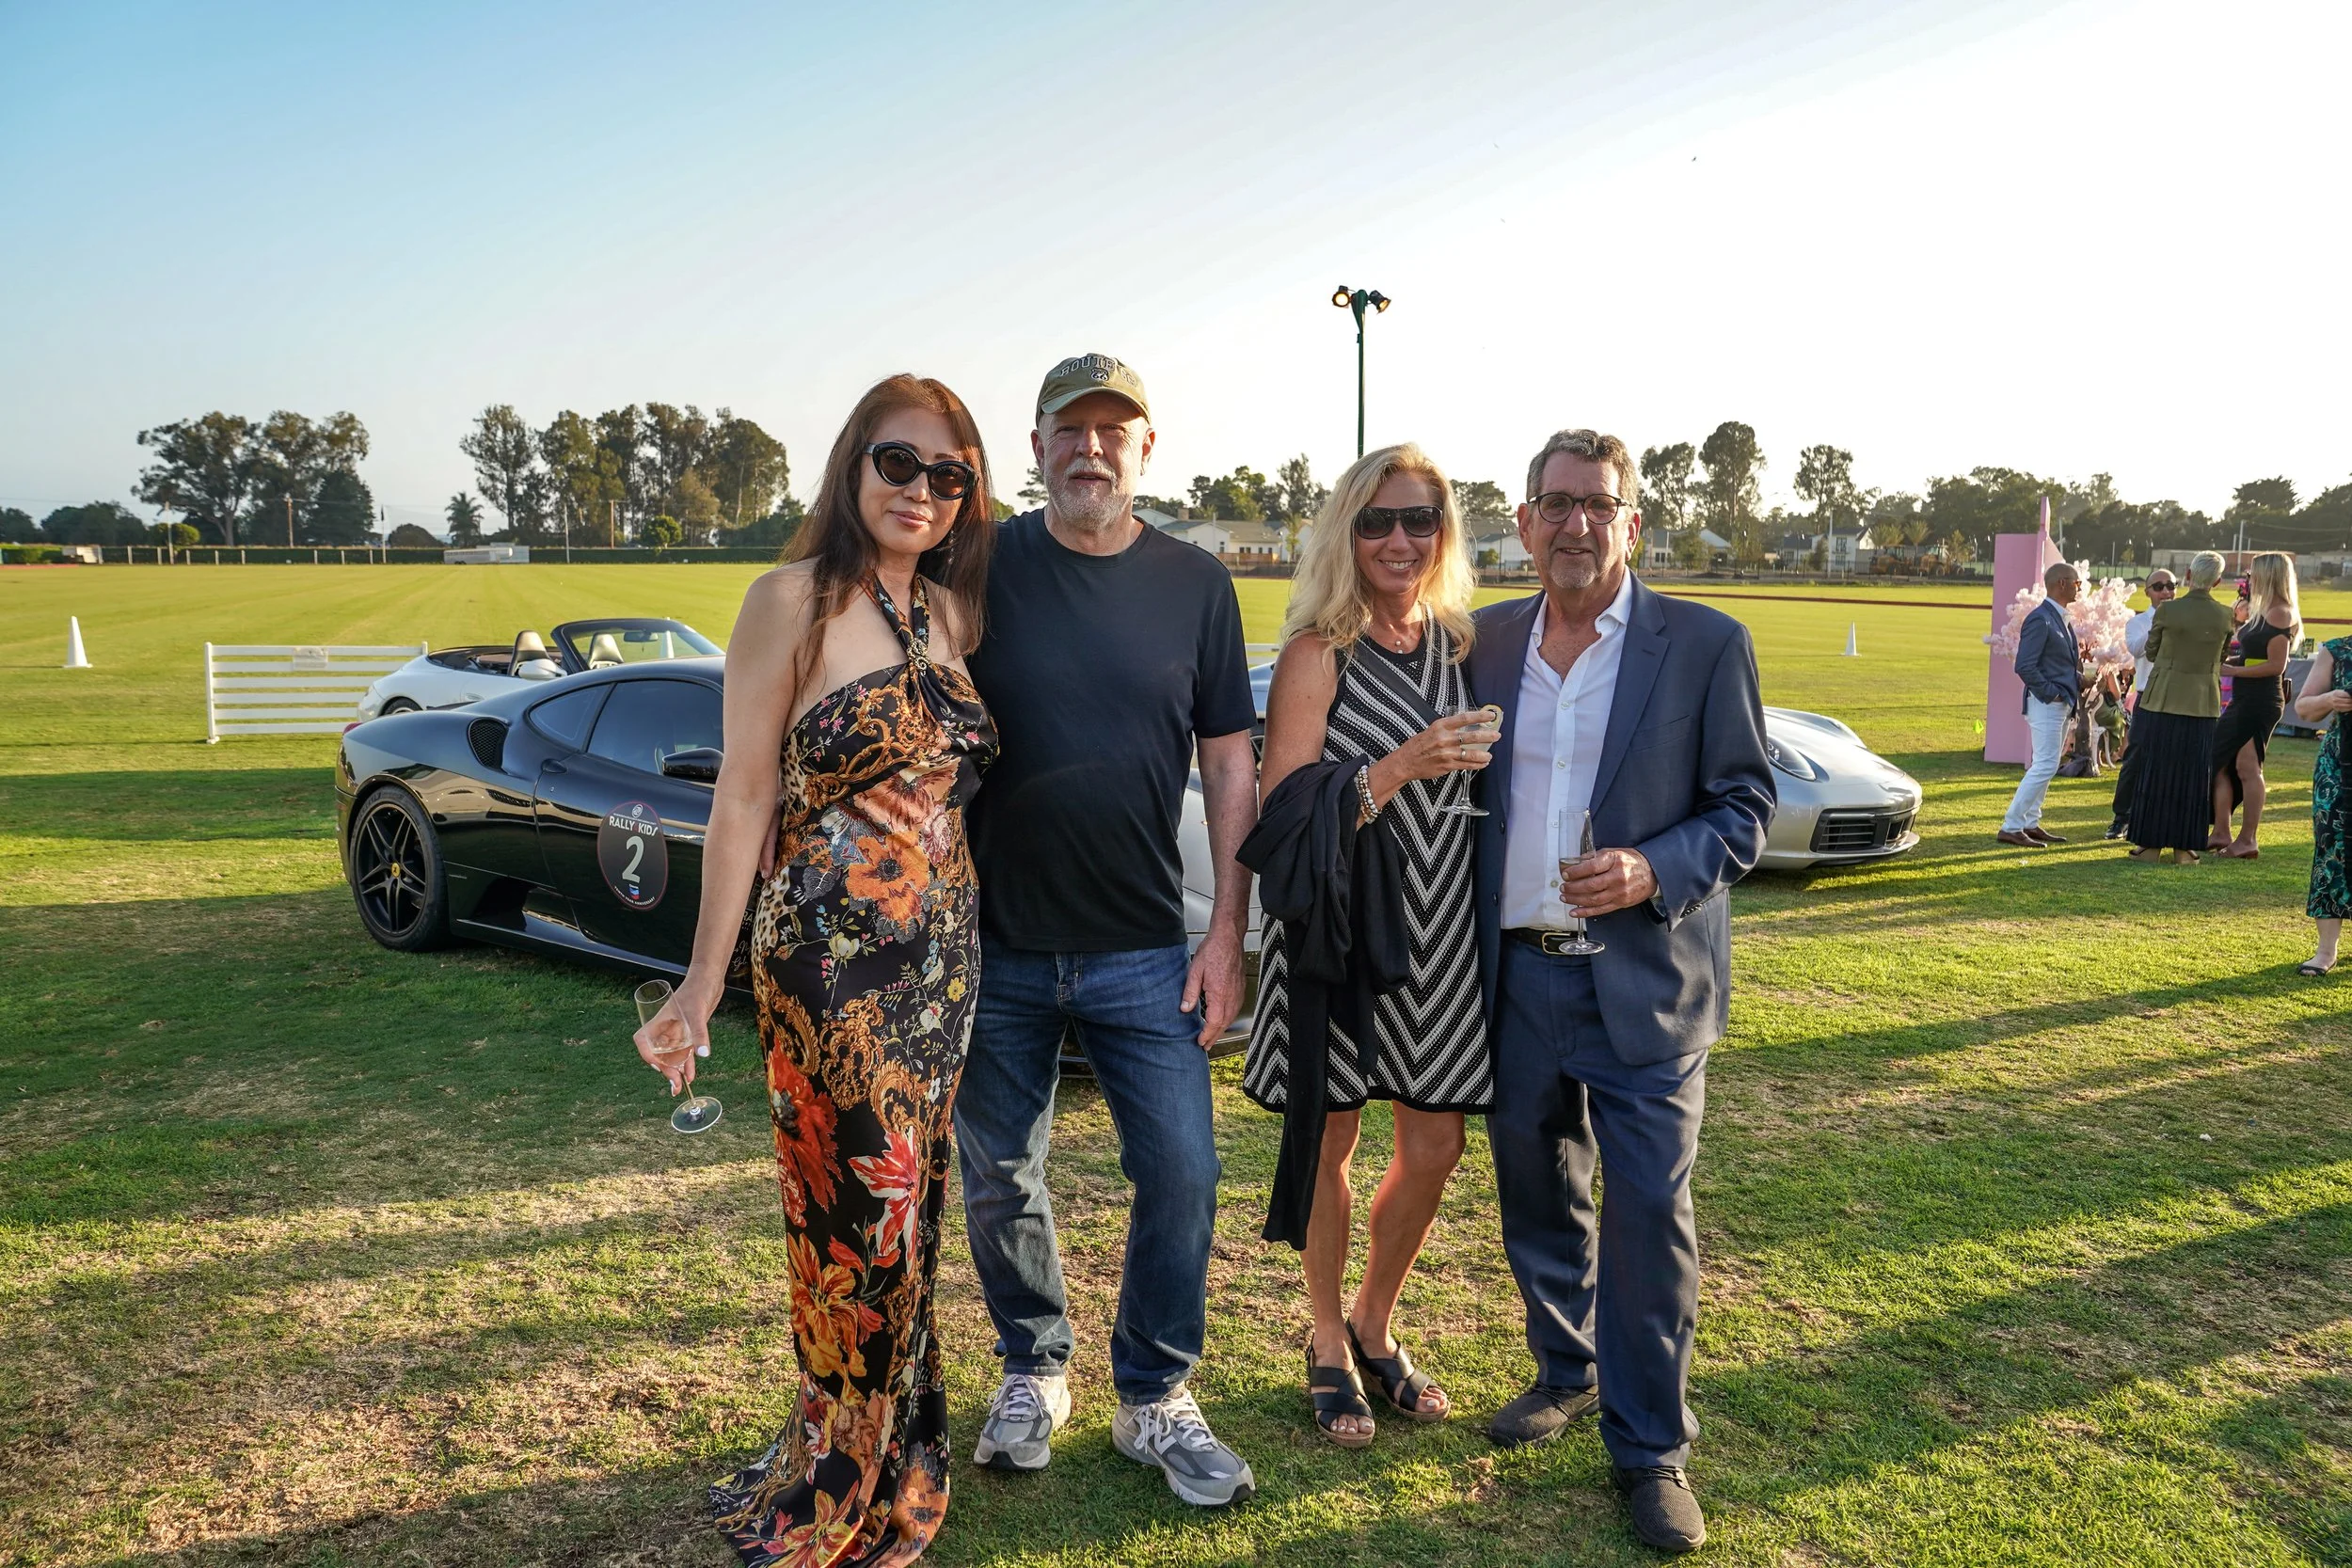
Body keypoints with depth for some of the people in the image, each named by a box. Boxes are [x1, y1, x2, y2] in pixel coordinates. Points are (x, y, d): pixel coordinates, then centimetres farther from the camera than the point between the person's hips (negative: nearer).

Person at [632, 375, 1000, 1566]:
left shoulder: (950, 612, 10)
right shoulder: (796, 600, -7)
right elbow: (744, 794, -8)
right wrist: (702, 986, -10)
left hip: (944, 955, 6)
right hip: (830, 956, -6)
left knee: (904, 1211, 14)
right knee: (865, 1213, 1)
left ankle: (886, 1470, 33)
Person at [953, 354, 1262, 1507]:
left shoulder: (1193, 583, 2)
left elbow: (1230, 764, 4)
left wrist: (1226, 933, -2)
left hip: (1142, 950, 0)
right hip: (993, 945, 0)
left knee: (1181, 1171, 0)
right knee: (1000, 1181, 11)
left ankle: (1153, 1399, 21)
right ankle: (1033, 1372, 34)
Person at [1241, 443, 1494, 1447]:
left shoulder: (1463, 645, 8)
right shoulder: (1318, 655, -8)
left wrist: (1477, 759, 1)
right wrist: (1402, 767, -21)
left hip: (1442, 936, 5)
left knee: (1434, 1148, 9)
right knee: (1328, 1146, 9)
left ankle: (1374, 1326, 34)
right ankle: (1329, 1345, 30)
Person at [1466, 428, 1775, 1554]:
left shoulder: (1707, 645, -4)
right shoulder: (1487, 644, 5)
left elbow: (1745, 808, -2)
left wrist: (1654, 871, -20)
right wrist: (1464, 947, 2)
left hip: (1643, 979, -3)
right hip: (1517, 974, 4)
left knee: (1650, 1213, 0)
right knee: (1536, 1198, 16)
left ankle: (1650, 1447, 16)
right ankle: (1566, 1373, 38)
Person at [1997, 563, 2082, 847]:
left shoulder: (2062, 619, 15)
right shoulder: (2040, 619, -15)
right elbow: (2025, 666, -21)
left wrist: (2078, 682, 9)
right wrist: (2051, 695, -18)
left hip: (2063, 704, 10)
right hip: (2046, 704, -10)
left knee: (2044, 766, 12)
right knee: (2045, 766, -11)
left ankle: (2030, 823, 18)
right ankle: (2011, 827, -8)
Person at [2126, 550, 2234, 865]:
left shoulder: (2167, 610, -10)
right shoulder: (2225, 615, -4)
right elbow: (2221, 659, 7)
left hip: (2163, 700, -2)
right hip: (2203, 703, 2)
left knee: (2156, 770, 7)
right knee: (2193, 774, 8)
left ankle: (2151, 843, 10)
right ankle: (2184, 848, 11)